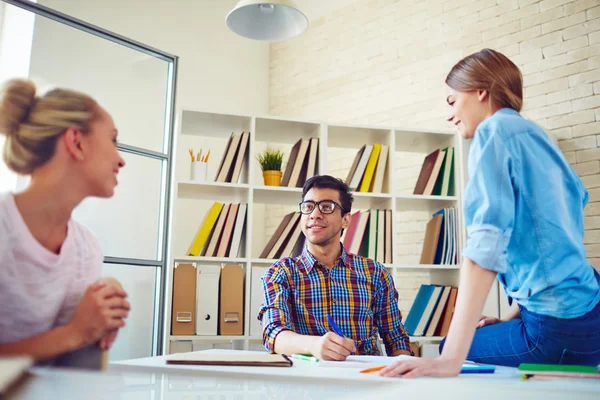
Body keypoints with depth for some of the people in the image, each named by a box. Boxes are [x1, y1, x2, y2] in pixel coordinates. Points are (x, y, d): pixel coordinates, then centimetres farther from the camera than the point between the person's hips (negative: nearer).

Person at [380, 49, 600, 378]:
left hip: (559, 328, -8)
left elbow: (486, 245, -24)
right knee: (450, 346, 22)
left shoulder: (496, 130, -11)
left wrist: (451, 357, -26)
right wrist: (513, 318, 18)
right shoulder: (537, 138, 16)